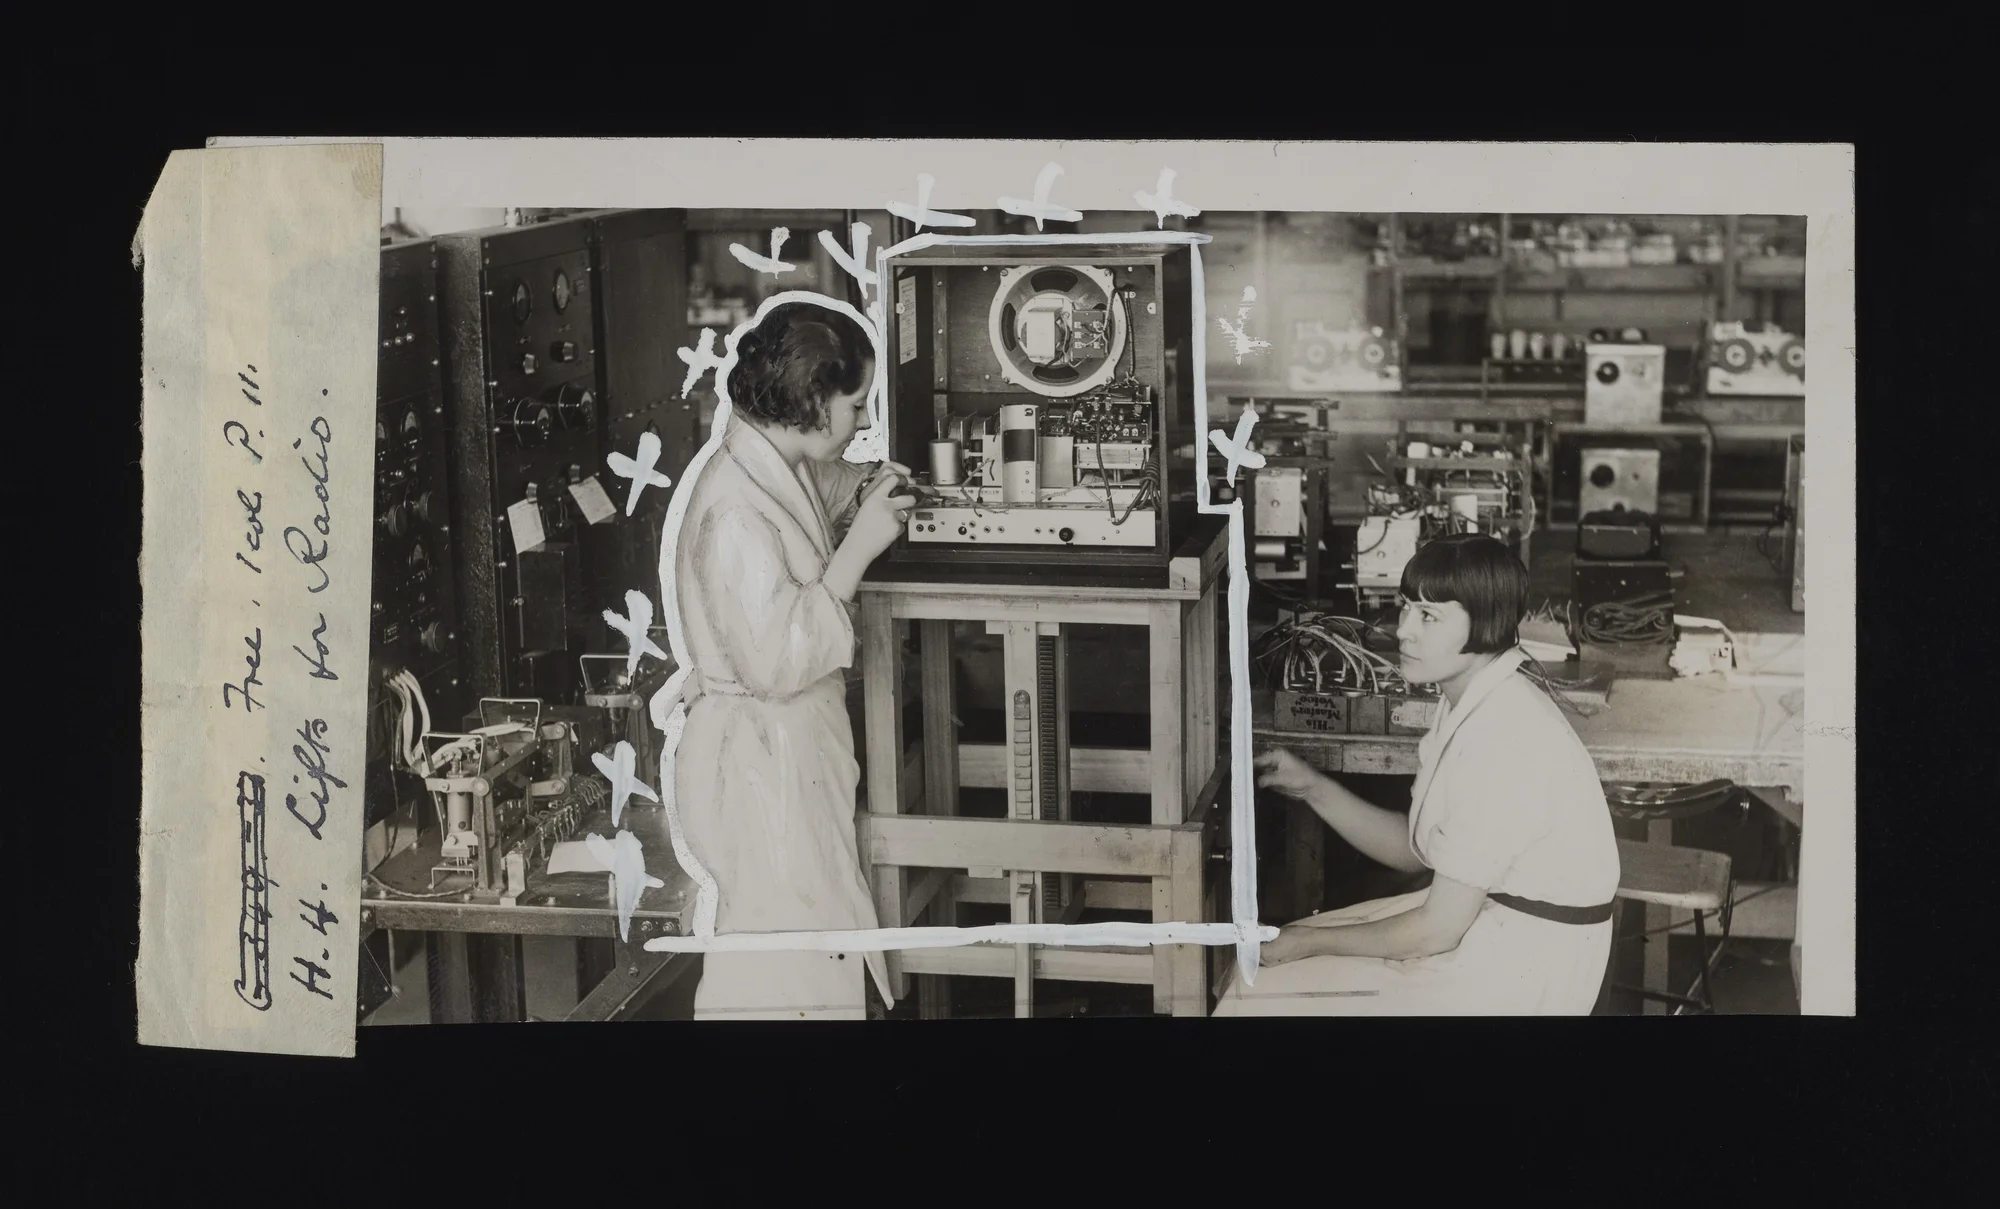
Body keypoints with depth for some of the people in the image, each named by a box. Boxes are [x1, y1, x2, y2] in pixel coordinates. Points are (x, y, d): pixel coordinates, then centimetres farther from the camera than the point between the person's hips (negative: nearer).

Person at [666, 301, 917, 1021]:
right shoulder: (734, 510, -24)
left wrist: (859, 494, 8)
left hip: (800, 747, 10)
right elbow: (775, 663, -27)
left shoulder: (785, 471, 5)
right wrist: (857, 549, -23)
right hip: (760, 757, -10)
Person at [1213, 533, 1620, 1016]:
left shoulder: (1502, 740, -26)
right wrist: (1314, 789, 1)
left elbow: (1435, 931, -22)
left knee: (1259, 996, -7)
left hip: (1521, 969, -10)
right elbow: (1414, 849, 12)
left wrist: (1311, 942, -11)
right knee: (1264, 962, 12)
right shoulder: (1471, 704, 4)